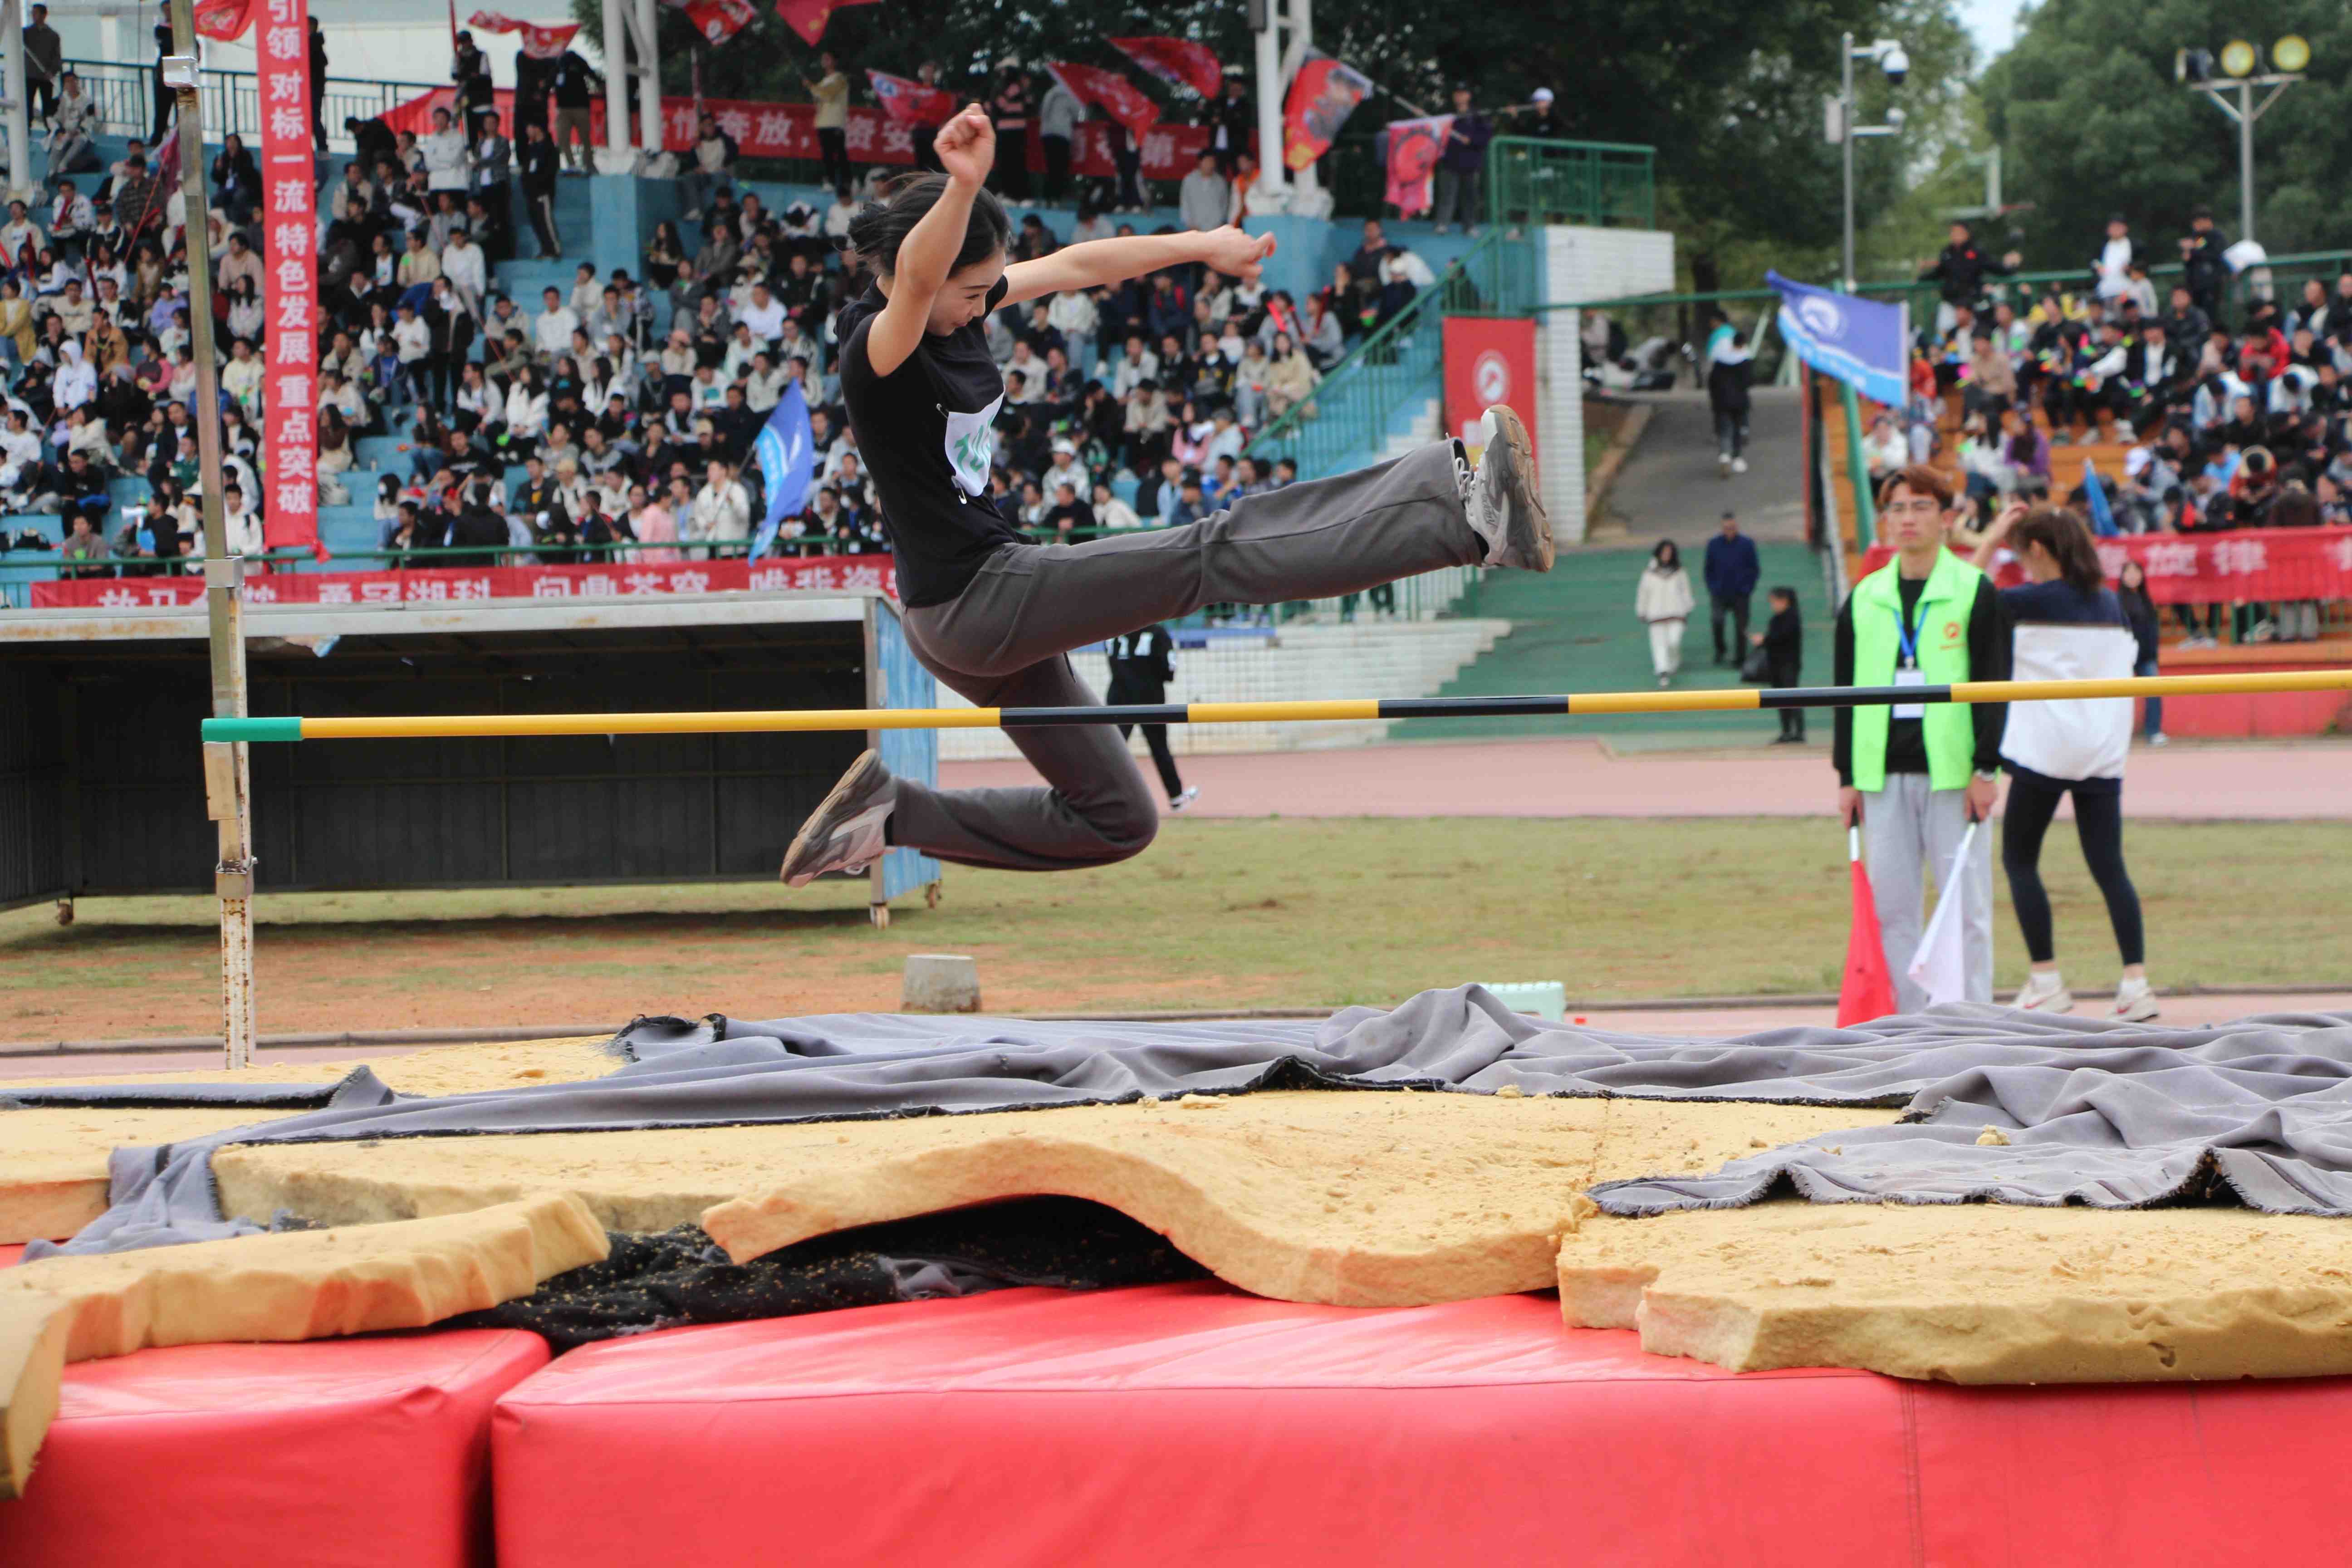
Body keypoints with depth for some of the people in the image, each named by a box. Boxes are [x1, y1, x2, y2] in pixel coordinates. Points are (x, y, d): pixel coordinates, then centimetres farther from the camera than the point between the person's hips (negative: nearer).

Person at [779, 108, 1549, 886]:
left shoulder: (955, 307, 5)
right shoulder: (878, 346, -21)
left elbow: (1072, 267, 16)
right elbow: (916, 276, -44)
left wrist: (1203, 246, 22)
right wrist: (963, 187, -65)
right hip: (974, 599, -10)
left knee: (1116, 822, 18)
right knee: (1212, 554, -14)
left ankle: (893, 815, 18)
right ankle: (1466, 508, -18)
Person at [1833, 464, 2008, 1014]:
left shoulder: (1975, 592, 1)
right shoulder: (1863, 600, 12)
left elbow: (1993, 684, -2)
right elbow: (1846, 692, 14)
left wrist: (1986, 768, -9)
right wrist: (1846, 777, 8)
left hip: (1953, 772, -4)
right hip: (1882, 773, 4)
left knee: (1965, 904, -2)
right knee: (1891, 907, 3)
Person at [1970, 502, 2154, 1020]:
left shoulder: (2035, 601, -8)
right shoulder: (2113, 605, 11)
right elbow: (2129, 665, 17)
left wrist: (1990, 541, 8)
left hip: (2044, 749, -5)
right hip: (2103, 752, 5)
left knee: (2020, 860, 6)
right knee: (2109, 865, 5)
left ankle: (2047, 981, 0)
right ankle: (2136, 981, -4)